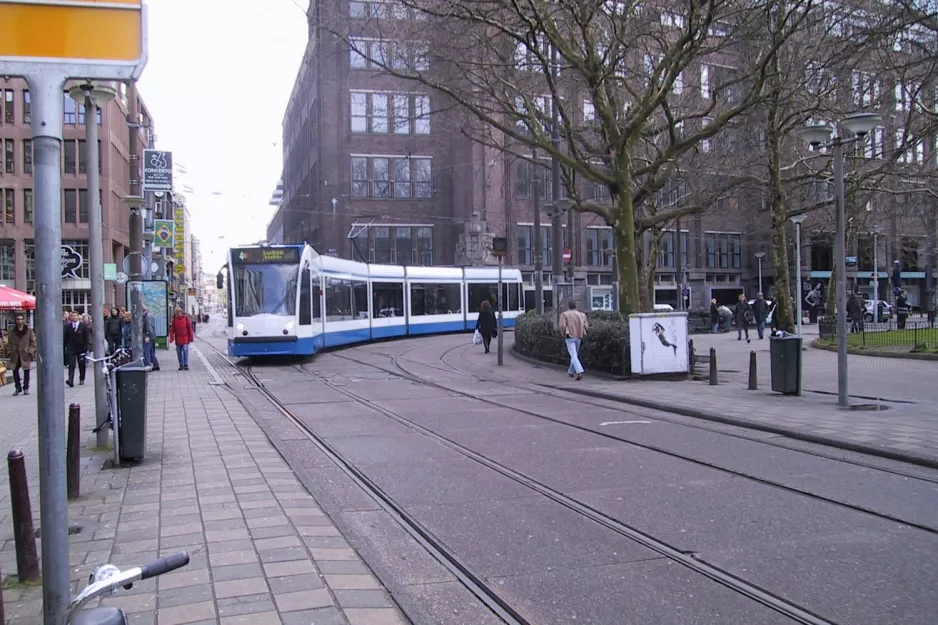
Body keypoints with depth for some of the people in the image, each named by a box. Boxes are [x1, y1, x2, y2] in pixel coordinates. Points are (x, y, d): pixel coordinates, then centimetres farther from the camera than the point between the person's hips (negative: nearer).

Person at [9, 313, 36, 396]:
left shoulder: (29, 330, 1)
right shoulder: (12, 331, 8)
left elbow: (33, 342, 2)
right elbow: (10, 343, 13)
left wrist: (30, 351, -8)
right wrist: (11, 352, 3)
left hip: (25, 354, -2)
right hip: (15, 354, 2)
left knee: (26, 371, 2)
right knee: (15, 371, 1)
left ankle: (26, 388, 13)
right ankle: (18, 388, 15)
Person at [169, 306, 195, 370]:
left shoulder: (186, 318, -2)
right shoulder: (174, 319, 5)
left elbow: (190, 328, 0)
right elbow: (172, 330, 3)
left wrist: (191, 337, -2)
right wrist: (171, 338, -5)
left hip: (185, 338, -3)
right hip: (178, 339, 3)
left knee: (185, 350, -11)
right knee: (179, 352, 5)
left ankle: (186, 364, -5)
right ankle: (181, 365, 13)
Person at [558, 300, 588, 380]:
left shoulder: (564, 314, -4)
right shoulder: (582, 315, 6)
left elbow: (562, 326, -14)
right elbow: (586, 327, -1)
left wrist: (564, 333, 4)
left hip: (570, 337, -4)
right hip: (579, 337, 5)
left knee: (573, 356, -9)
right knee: (575, 355, 22)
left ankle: (579, 372, -27)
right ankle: (571, 372, 36)